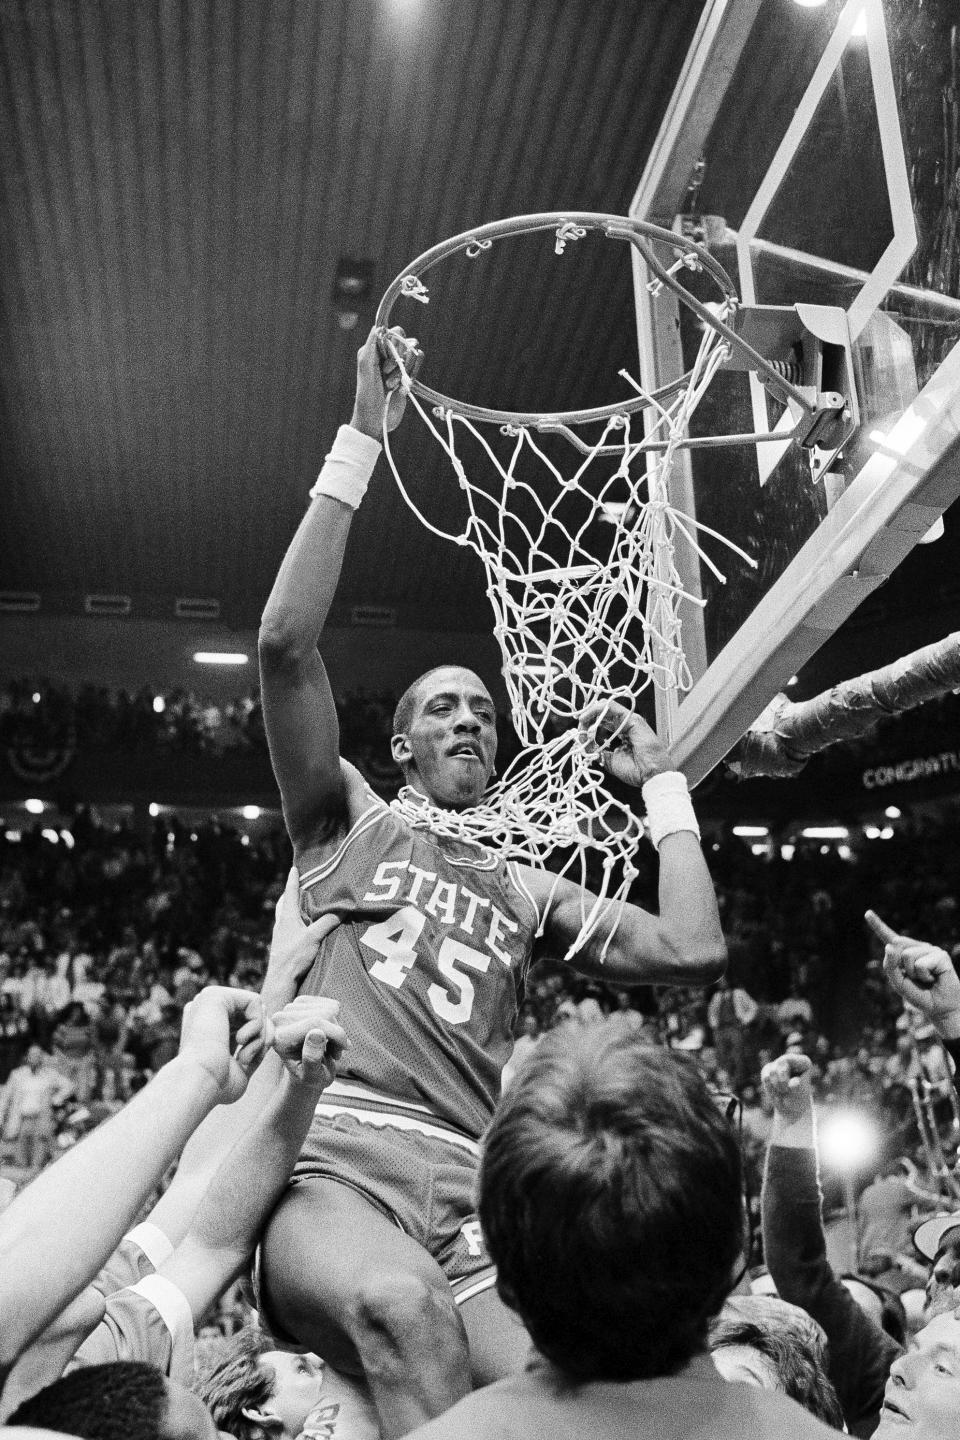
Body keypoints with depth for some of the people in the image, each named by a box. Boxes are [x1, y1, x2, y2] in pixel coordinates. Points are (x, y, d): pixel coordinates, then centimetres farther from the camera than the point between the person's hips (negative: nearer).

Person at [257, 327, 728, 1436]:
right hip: (329, 1157, -2)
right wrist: (361, 440, 2)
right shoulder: (350, 824, 17)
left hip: (469, 1196, 3)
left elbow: (695, 951, 14)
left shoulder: (527, 892, 26)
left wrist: (660, 781, 22)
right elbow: (286, 640, 1)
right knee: (403, 1306, -38)